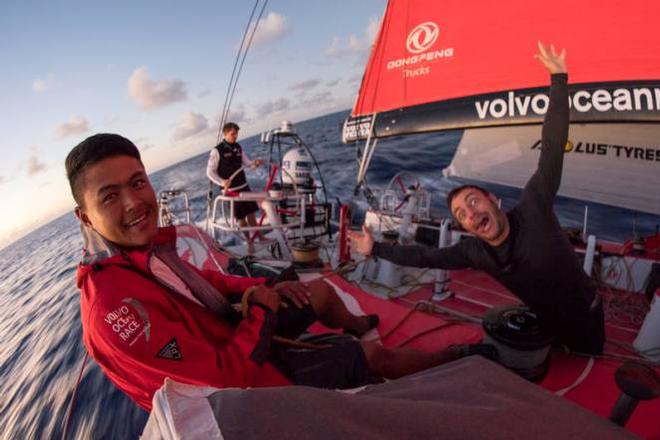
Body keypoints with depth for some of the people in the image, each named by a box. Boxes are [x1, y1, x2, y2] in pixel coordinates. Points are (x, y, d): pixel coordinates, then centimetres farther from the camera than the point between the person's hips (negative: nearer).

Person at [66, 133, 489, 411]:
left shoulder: (144, 249, -8)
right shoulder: (115, 309, -37)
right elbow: (225, 376, -34)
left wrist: (267, 286, -2)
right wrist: (262, 308, -20)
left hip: (232, 337, 8)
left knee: (320, 290, 19)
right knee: (374, 352, 5)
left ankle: (356, 325, 53)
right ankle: (449, 360, 34)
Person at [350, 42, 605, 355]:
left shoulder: (532, 209, -28)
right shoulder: (473, 252, -15)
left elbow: (552, 149, -31)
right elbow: (425, 257, -4)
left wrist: (559, 79, -31)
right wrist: (375, 249, -4)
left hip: (586, 319, -3)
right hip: (547, 324, 4)